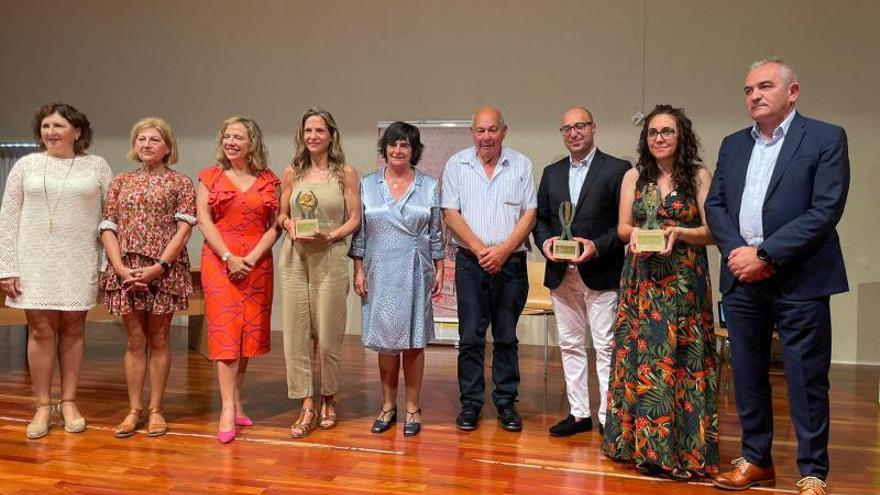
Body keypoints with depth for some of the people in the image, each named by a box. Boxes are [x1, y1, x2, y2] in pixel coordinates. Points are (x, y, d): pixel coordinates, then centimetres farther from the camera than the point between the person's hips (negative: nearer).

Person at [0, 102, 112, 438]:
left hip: (79, 262, 0)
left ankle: (69, 403, 16)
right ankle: (42, 406, 12)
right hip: (35, 260, 1)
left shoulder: (96, 166, 4)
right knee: (41, 331, 1)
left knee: (72, 330, 5)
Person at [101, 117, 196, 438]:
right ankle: (134, 410, 15)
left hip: (165, 271, -2)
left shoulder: (180, 183, 4)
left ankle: (155, 410, 13)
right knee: (135, 341, 7)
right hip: (127, 271, 3)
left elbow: (184, 229, -5)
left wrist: (159, 266, -15)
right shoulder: (120, 182, 13)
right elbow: (108, 229, 6)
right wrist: (120, 268, -8)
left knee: (158, 340, 5)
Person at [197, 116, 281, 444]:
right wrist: (228, 257, -12)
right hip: (219, 262, -2)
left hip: (257, 265, 2)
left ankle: (236, 403, 19)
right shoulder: (210, 177, 7)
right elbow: (204, 220, -2)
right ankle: (228, 410, -8)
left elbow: (275, 225, 3)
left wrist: (253, 257, -10)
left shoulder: (268, 181, 8)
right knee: (225, 333, -7)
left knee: (249, 332, 6)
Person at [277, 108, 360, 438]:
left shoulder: (345, 173, 3)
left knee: (328, 334, 2)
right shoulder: (292, 173, 10)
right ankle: (307, 407, 9)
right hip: (294, 258, 3)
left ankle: (328, 400, 24)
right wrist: (290, 226, -8)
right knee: (295, 332, 0)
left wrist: (329, 236, -14)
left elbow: (354, 219, 1)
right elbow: (281, 215, 14)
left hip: (330, 258, -2)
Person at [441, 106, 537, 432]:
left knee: (506, 337, 8)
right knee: (470, 337, 2)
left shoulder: (521, 164, 4)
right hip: (470, 262, 0)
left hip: (511, 262, 0)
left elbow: (529, 214, 0)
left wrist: (503, 250, -12)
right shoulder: (456, 164, 4)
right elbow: (450, 213, -1)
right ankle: (470, 403, 13)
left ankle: (506, 402, 18)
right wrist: (480, 249, -12)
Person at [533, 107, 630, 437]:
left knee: (606, 347, -2)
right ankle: (579, 413, 21)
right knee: (571, 345, 11)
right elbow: (541, 218, 15)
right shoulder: (551, 173, 14)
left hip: (601, 272, -5)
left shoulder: (617, 170, -2)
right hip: (561, 274, 5)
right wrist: (545, 241, -5)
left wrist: (597, 246, -17)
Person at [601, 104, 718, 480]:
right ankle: (644, 444, 14)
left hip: (684, 281, -2)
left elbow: (712, 231, -1)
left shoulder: (699, 176, 1)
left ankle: (683, 448, 8)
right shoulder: (633, 177, 9)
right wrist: (635, 233, -11)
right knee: (640, 358, 3)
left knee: (681, 361, -2)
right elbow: (622, 227, 10)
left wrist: (679, 233, -18)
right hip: (641, 280, 3)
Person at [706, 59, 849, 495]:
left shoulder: (826, 138, -3)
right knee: (747, 374, 12)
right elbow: (715, 205, 9)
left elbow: (825, 211, -12)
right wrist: (736, 251, -9)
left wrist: (765, 255, -16)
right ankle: (756, 459, 26)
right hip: (742, 277, 5)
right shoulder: (733, 144, 13)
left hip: (799, 279, -5)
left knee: (806, 378, 2)